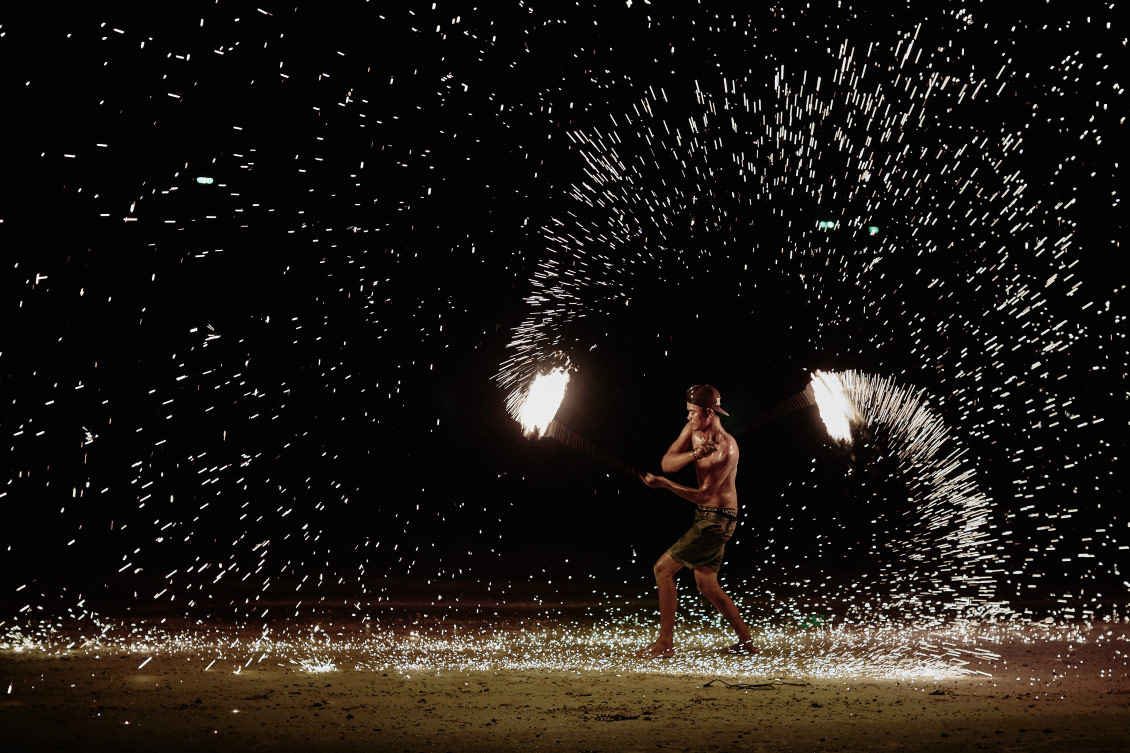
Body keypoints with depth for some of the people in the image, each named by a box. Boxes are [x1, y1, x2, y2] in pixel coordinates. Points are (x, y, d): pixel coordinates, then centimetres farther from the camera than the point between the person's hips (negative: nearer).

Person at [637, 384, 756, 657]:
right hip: (706, 517, 9)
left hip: (717, 519, -9)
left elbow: (704, 495, -20)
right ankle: (746, 642, 23)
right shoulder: (693, 430, 3)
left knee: (664, 568, -10)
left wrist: (665, 484, -30)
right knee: (707, 585, 14)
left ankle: (665, 643, -5)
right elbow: (667, 463, -6)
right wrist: (694, 454, -24)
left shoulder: (726, 448, -21)